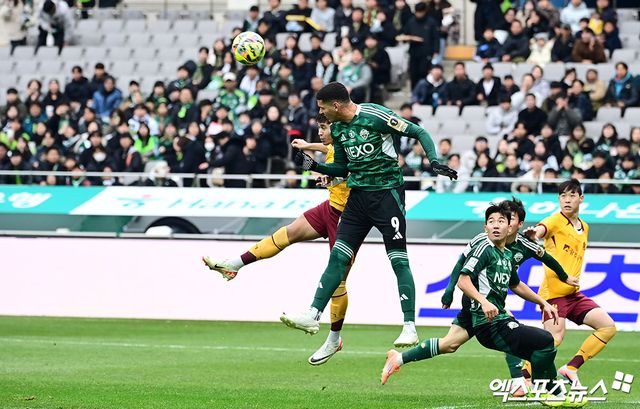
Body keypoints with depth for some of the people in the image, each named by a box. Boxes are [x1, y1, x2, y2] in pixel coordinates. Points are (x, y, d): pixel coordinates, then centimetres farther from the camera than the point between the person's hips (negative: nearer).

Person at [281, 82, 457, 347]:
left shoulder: (375, 116, -14)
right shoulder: (338, 128, 8)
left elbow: (419, 133, -10)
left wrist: (434, 161, -23)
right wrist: (312, 165, 6)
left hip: (387, 193, -7)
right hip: (358, 195, 7)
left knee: (398, 261, -6)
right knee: (338, 257, 1)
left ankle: (410, 328, -5)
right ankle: (312, 317, 0)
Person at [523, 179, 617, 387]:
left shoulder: (584, 227, 16)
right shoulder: (556, 221, -7)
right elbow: (542, 228, -31)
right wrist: (534, 233, -54)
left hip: (573, 293, 8)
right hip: (554, 291, -8)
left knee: (608, 327, 0)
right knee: (555, 338, -21)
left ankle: (571, 368, 2)